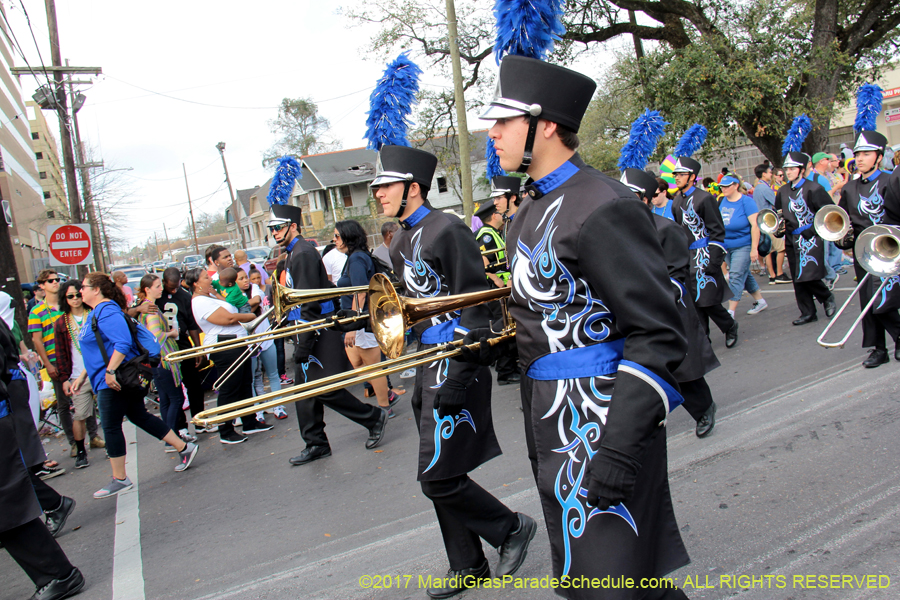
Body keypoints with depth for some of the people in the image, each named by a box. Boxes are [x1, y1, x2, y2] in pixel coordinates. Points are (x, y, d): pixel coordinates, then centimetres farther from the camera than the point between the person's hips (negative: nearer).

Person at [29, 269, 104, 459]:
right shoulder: (36, 312, -2)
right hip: (56, 364, -3)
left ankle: (93, 436, 17)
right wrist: (48, 365, -10)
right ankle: (73, 443, 12)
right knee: (63, 404, 4)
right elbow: (37, 341, -4)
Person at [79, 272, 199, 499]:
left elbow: (122, 343, -27)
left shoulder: (107, 311, -16)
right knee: (139, 416, 13)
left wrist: (110, 372, -29)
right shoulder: (96, 313, 17)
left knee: (111, 427, -2)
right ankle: (184, 448, 17)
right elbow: (96, 351, 25)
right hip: (107, 380, 10)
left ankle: (120, 480, 10)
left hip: (114, 380, -10)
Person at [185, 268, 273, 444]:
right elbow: (228, 318, -19)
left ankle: (250, 423, 26)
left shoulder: (209, 297, 17)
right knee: (229, 390, -4)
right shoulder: (201, 302, -16)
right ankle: (226, 433, 6)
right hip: (225, 348, -11)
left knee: (245, 384, 15)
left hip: (236, 345, 11)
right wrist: (250, 316, -6)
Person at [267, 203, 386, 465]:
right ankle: (316, 445, 21)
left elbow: (310, 304, -22)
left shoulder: (303, 254, -15)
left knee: (325, 389, -7)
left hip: (318, 334, -10)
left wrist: (303, 345, -22)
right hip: (305, 332, 10)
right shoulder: (288, 257, 16)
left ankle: (374, 417, 9)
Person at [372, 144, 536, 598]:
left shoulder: (447, 231, -13)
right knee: (440, 476, 14)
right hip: (428, 366, 9)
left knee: (439, 478, -7)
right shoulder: (401, 243, 13)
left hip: (456, 366, -9)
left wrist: (457, 379, -22)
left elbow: (477, 308, -17)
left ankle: (512, 528, 18)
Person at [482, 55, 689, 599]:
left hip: (603, 418, -9)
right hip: (553, 424, 9)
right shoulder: (532, 212, 12)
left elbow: (657, 335, -21)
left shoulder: (602, 207, -18)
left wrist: (620, 447, -25)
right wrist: (496, 340, 5)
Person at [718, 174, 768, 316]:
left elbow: (755, 225, -15)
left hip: (743, 246, -7)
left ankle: (731, 312, -10)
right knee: (745, 275, 17)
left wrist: (754, 249, -19)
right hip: (727, 246, 7)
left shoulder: (746, 201, -11)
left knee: (735, 276, -11)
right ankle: (760, 301, 33)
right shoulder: (722, 201, 6)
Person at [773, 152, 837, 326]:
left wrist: (816, 229, -12)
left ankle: (827, 298, 16)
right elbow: (778, 214, 22)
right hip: (791, 240, 6)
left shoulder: (813, 188, -7)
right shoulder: (782, 191, 10)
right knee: (798, 279, 6)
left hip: (810, 238, -6)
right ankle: (808, 313, 15)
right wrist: (778, 229, 5)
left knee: (809, 275, -12)